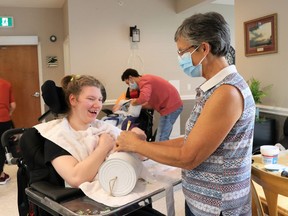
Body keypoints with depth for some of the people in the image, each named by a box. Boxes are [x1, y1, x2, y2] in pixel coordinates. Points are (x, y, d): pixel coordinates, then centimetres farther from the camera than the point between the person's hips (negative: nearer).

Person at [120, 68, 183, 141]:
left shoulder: (144, 81, -13)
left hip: (171, 106, -10)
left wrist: (134, 102, -12)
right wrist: (139, 105, 9)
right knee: (163, 139, 14)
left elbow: (143, 98, -32)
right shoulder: (146, 80, 18)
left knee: (160, 140, -9)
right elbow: (153, 103, 18)